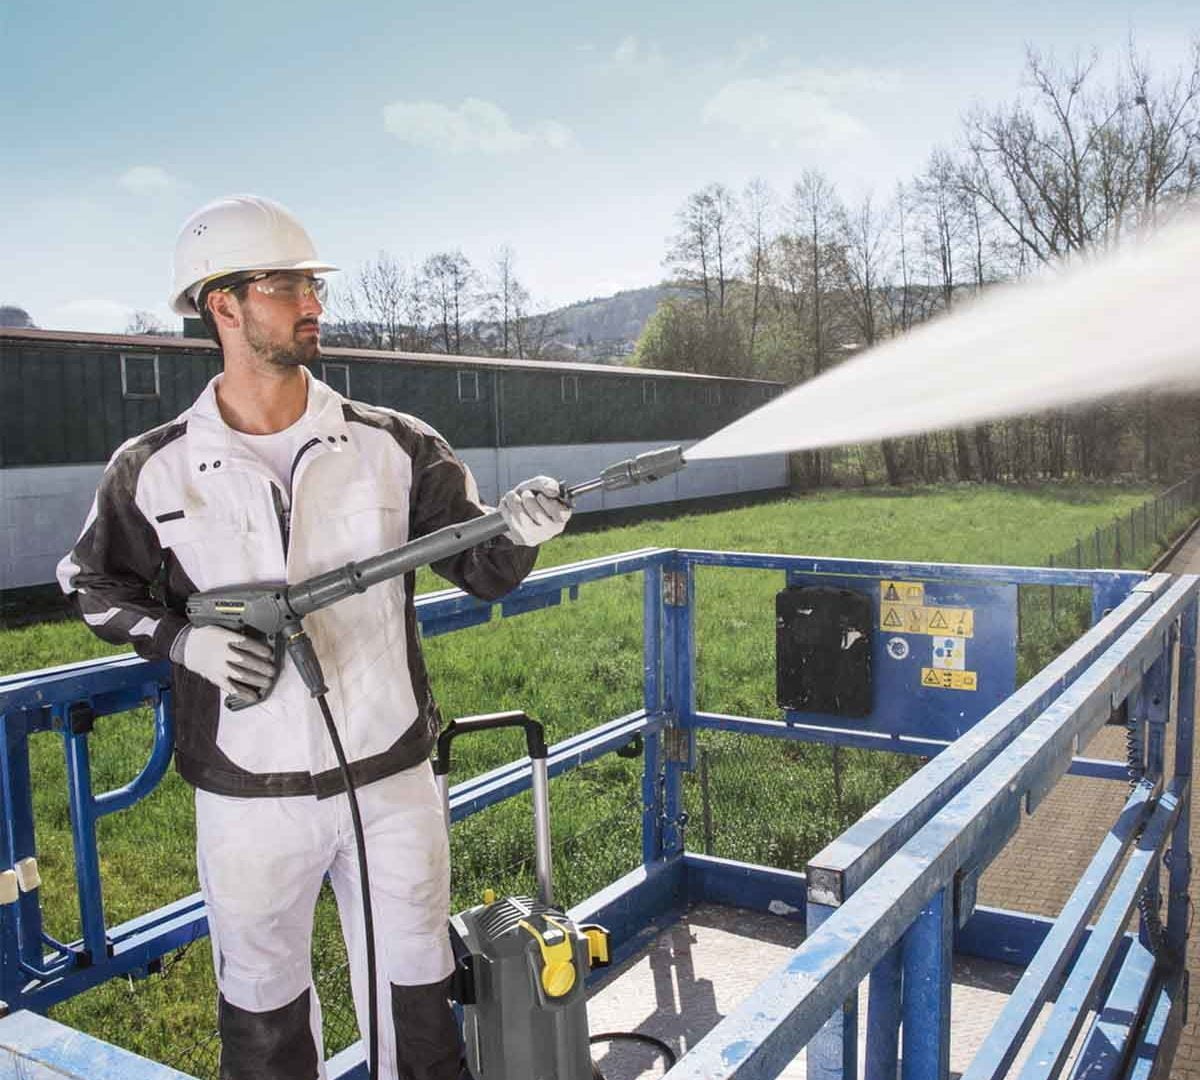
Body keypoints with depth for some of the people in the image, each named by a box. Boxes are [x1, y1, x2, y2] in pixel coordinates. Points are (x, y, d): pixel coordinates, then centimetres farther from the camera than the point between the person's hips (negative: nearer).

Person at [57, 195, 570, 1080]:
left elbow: (479, 574, -1)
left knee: (416, 998, 17)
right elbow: (95, 586, 9)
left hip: (391, 779, 1)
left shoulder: (396, 447, -4)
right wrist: (183, 641, -10)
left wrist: (515, 536, -24)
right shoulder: (152, 472, -5)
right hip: (250, 799, 0)